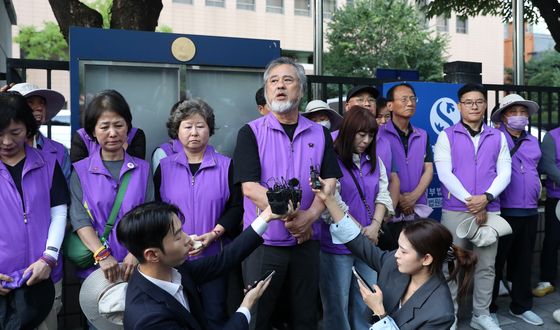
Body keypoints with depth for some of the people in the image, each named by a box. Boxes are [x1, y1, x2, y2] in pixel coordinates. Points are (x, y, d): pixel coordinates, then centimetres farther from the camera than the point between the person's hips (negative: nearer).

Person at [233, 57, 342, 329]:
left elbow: (330, 181, -1)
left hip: (307, 241, 3)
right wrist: (289, 217, -18)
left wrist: (309, 217, -18)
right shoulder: (251, 132, -4)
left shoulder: (320, 134, 6)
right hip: (263, 241, -2)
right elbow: (250, 187, -13)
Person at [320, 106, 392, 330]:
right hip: (338, 243, -6)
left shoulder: (374, 160, 10)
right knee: (337, 303, 7)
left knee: (366, 301, 14)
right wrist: (360, 231, -13)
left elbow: (382, 195, 7)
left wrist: (375, 226, -8)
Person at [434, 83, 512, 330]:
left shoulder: (498, 137, 11)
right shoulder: (447, 136, 2)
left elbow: (504, 172, 3)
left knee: (486, 266, 9)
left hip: (490, 211, 3)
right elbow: (444, 173, -7)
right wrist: (470, 201, -14)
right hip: (455, 211, -2)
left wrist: (486, 197, -14)